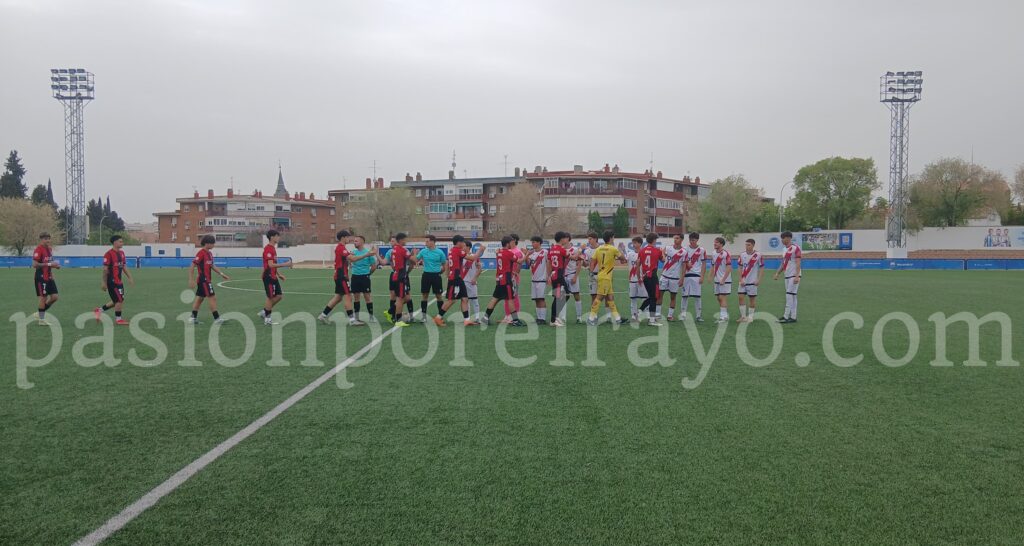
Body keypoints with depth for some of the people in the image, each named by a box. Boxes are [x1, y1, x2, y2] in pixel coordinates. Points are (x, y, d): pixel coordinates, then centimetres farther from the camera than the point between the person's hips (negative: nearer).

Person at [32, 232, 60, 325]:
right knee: (43, 297, -3)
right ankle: (41, 319, 7)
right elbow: (34, 264, -20)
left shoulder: (49, 249, 13)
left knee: (54, 297, 4)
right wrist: (49, 264, -23)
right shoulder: (38, 249, -14)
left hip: (49, 277, 8)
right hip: (41, 278, -8)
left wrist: (54, 266, 6)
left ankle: (41, 313, 20)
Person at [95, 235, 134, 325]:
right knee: (120, 300, -5)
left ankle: (99, 310, 29)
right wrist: (104, 283, -13)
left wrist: (130, 278, 12)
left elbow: (123, 267, 18)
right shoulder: (109, 254, -14)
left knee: (117, 301, 14)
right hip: (112, 281, -9)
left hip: (119, 281, 9)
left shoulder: (121, 253, 11)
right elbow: (105, 269, -14)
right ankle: (118, 319, 9)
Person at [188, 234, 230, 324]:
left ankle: (193, 318, 17)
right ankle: (217, 319, -4)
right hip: (204, 280, -9)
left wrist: (221, 274, 16)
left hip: (207, 280, 9)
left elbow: (212, 266, 22)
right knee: (212, 297, -7)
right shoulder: (201, 253, -15)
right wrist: (191, 280, -19)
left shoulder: (210, 253, 11)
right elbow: (192, 266, -16)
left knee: (199, 298, 12)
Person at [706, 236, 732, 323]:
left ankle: (724, 317, -7)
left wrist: (723, 279, -19)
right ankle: (722, 316, 16)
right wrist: (711, 278, 11)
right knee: (719, 298, 9)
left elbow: (729, 268, -16)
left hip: (725, 281, -8)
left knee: (723, 297, -9)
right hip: (717, 280, 8)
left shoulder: (726, 254, -13)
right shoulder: (714, 254, 11)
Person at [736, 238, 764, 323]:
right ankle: (743, 316, 5)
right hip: (743, 281, 3)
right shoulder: (742, 255, 4)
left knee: (752, 299, 3)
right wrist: (741, 280, -1)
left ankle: (750, 317, 13)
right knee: (741, 297, -3)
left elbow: (761, 268, -3)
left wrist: (758, 280, -10)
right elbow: (740, 268, 8)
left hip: (753, 281, -3)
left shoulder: (758, 255, -6)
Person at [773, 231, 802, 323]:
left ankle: (786, 316, -11)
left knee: (790, 295, -10)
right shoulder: (785, 250, 16)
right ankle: (793, 316, 12)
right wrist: (777, 274, 14)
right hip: (787, 276, 9)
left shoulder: (795, 248, -10)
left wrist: (797, 276, -21)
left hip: (794, 276, -9)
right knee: (792, 296, 9)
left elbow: (798, 263, -15)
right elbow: (783, 264, 22)